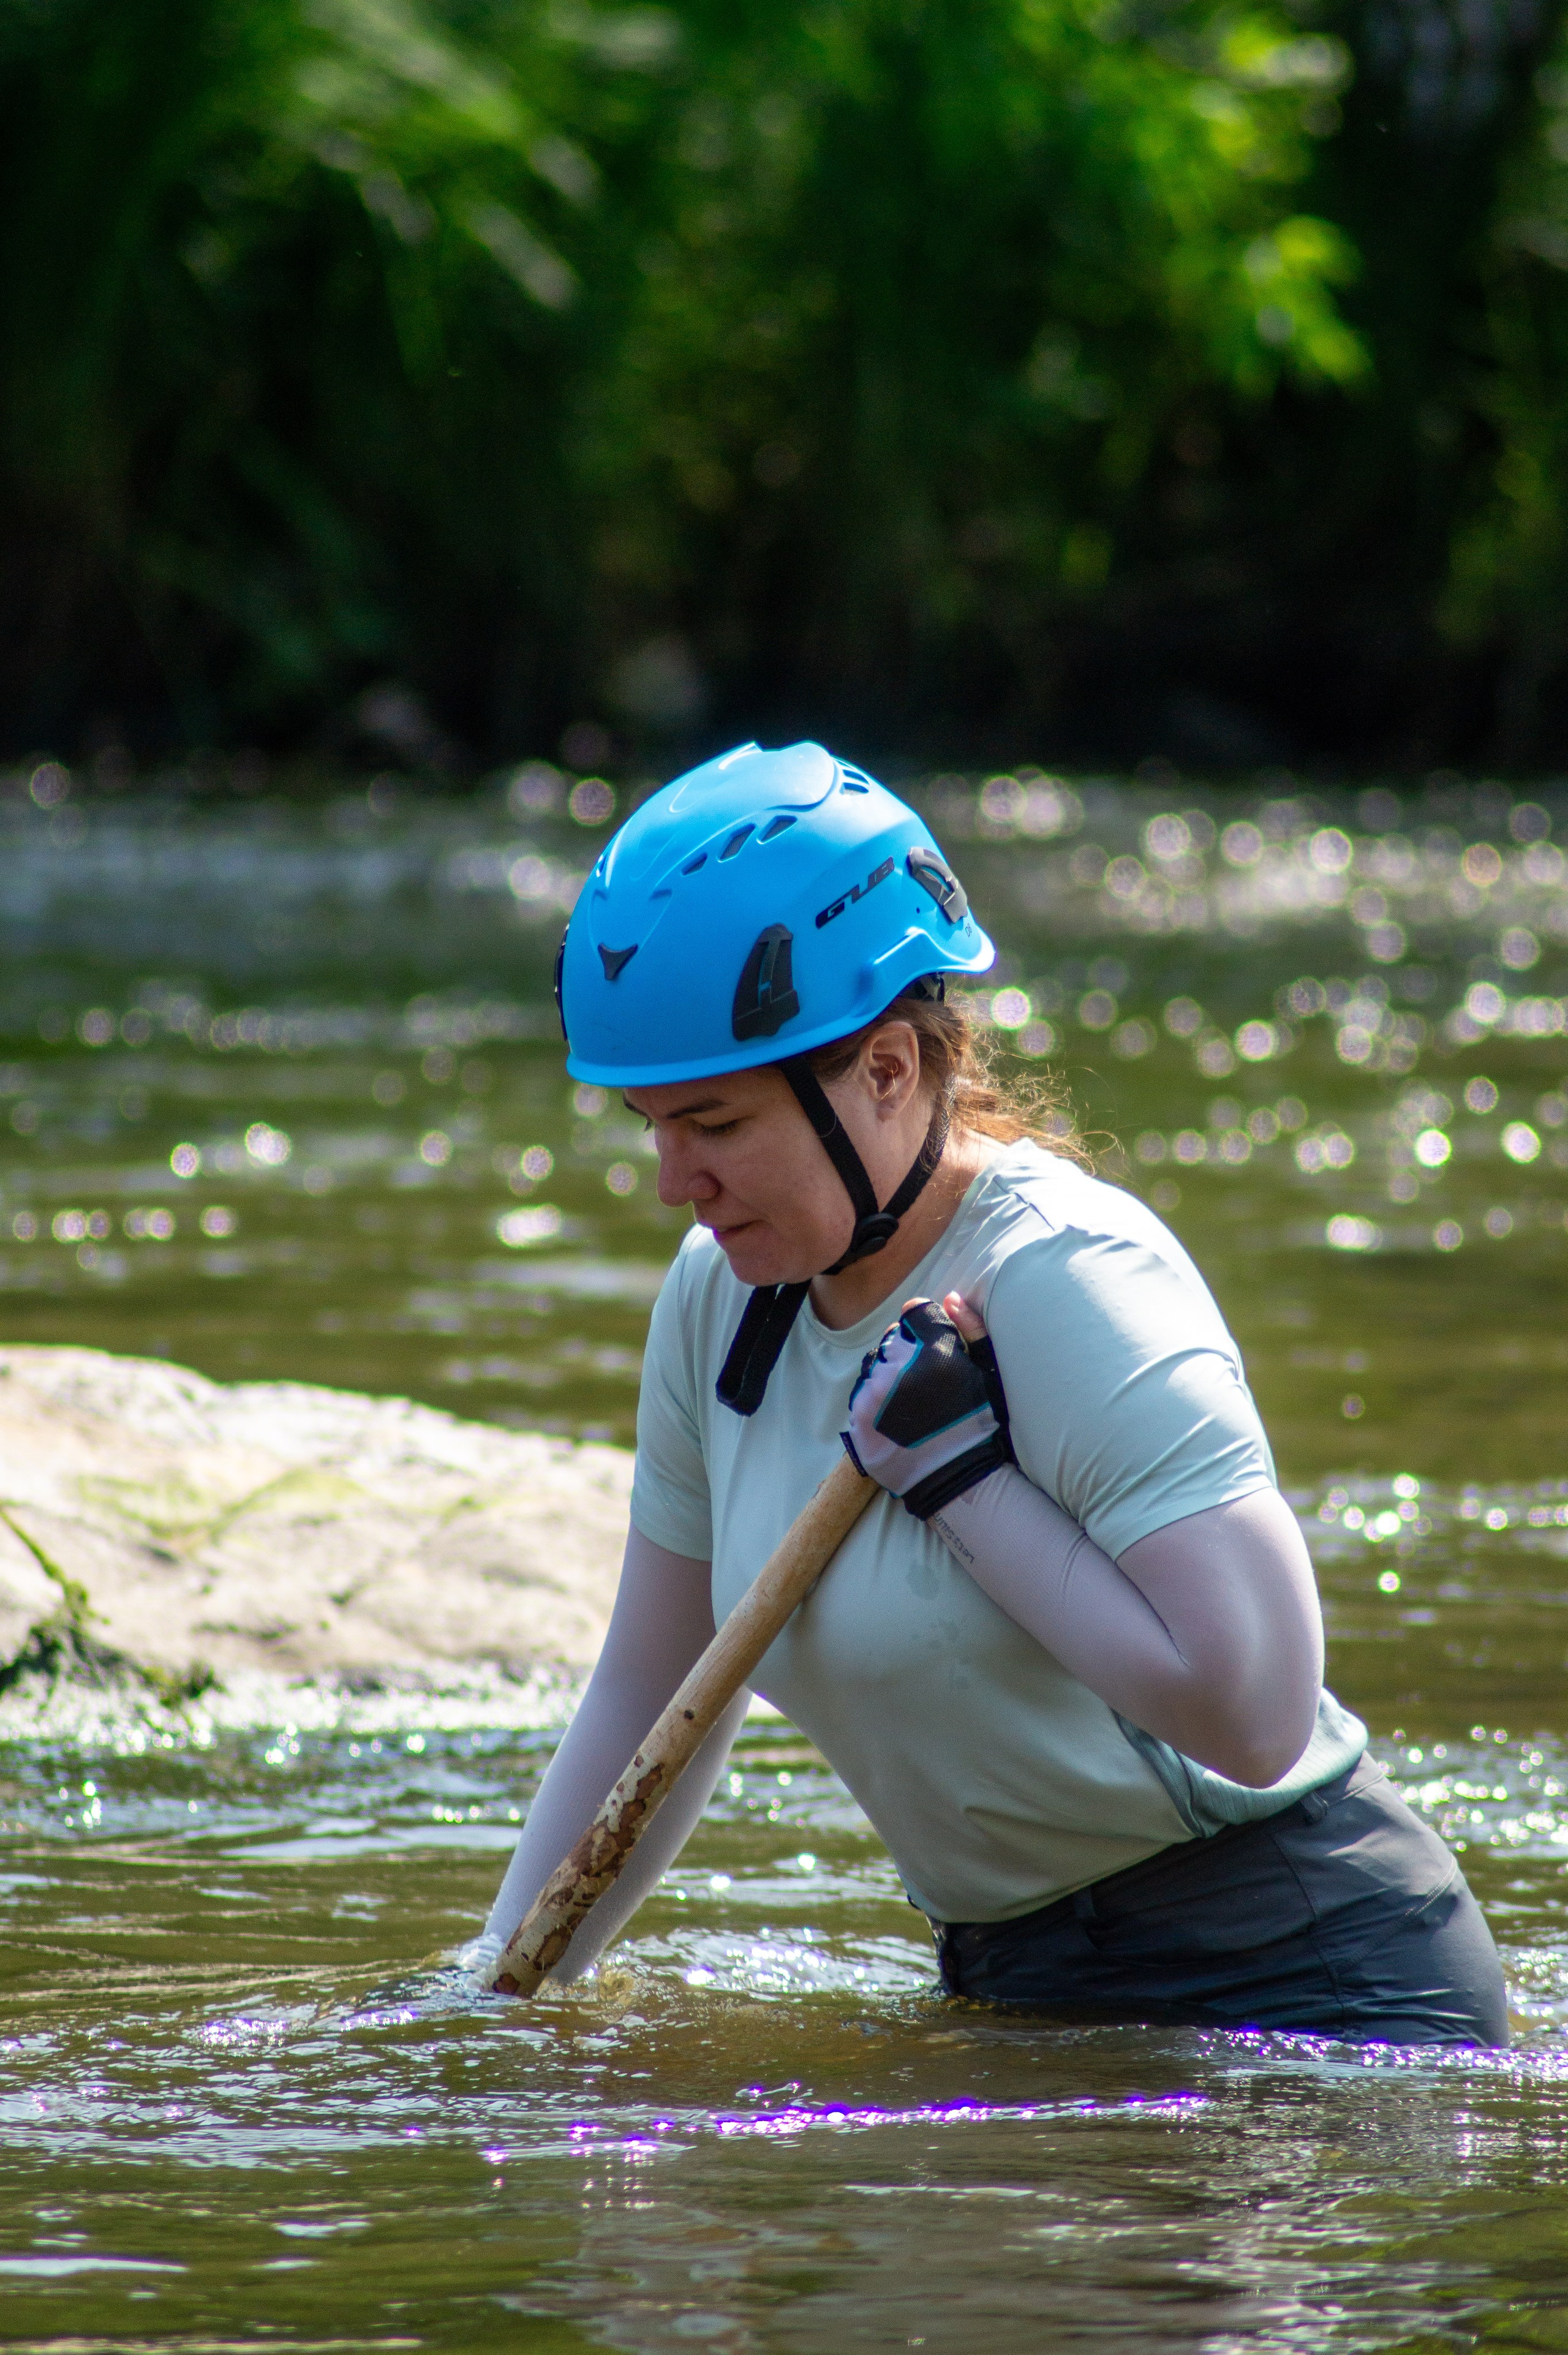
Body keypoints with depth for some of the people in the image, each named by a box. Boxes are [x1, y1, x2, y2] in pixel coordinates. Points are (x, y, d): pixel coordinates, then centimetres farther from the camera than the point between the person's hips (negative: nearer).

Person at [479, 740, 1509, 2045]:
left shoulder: (1071, 1284, -20)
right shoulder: (721, 1300, 4)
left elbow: (1257, 1718, -29)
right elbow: (649, 1692, 15)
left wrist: (958, 1470, -22)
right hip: (1018, 1985, 8)